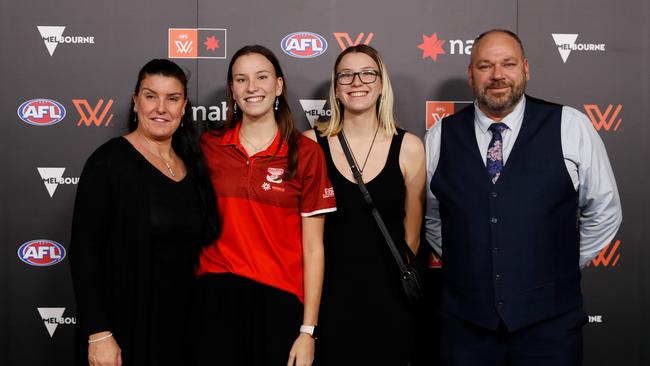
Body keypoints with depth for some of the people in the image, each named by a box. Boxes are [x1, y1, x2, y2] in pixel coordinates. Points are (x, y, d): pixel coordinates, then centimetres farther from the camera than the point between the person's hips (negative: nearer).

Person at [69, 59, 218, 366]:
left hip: (181, 325, 6)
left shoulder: (191, 165, 7)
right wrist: (98, 335, -19)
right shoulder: (110, 161, -11)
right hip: (125, 325, -5)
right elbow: (84, 250, -14)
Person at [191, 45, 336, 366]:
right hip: (216, 298, 1)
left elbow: (313, 249, -4)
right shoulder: (208, 147, 2)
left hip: (279, 301, -1)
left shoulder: (305, 153, -4)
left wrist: (308, 330, -7)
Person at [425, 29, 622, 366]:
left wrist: (562, 268, 7)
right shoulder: (440, 137, 2)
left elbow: (603, 212, 5)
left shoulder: (572, 127, -4)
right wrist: (462, 261, 10)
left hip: (549, 319, -1)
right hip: (465, 319, 2)